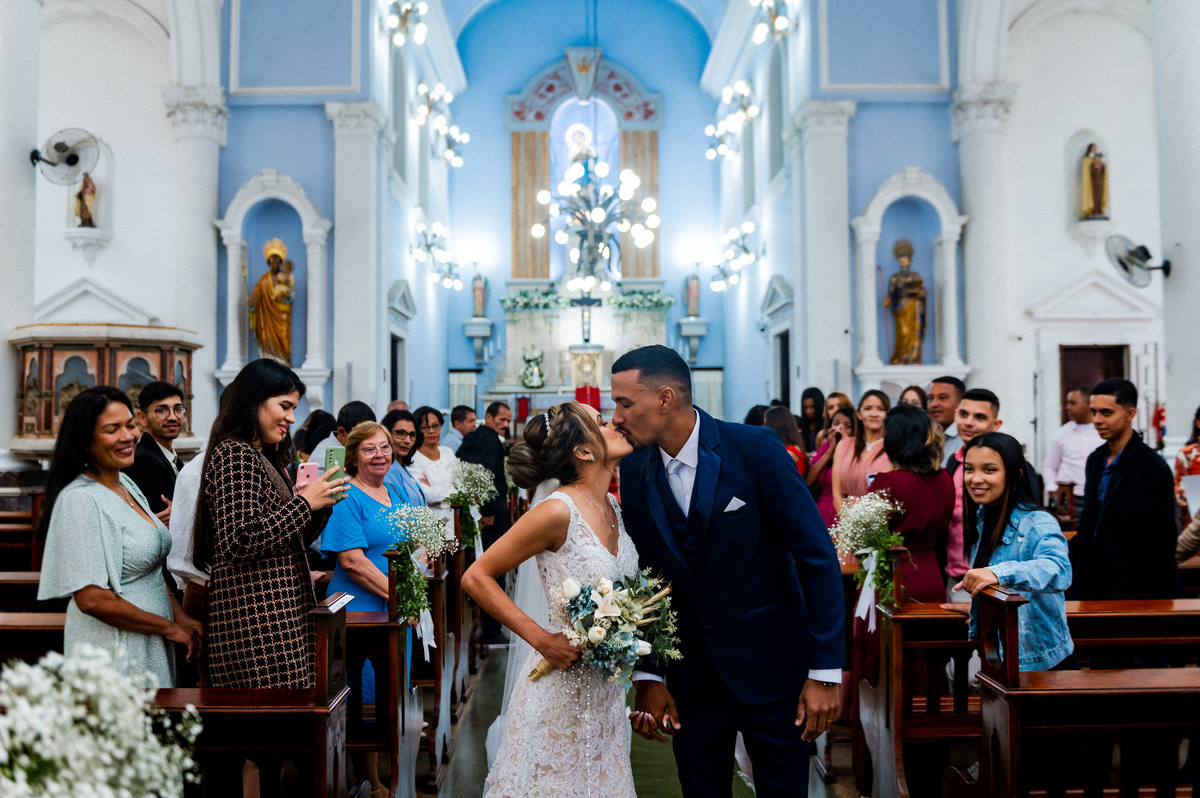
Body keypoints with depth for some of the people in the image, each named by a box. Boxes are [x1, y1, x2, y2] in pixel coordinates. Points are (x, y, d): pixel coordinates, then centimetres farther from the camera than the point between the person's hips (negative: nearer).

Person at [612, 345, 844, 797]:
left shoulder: (755, 449, -16)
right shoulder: (634, 473, -4)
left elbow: (818, 557, -14)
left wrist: (826, 671, -15)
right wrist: (647, 677, -2)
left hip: (771, 668, -3)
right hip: (691, 676, 4)